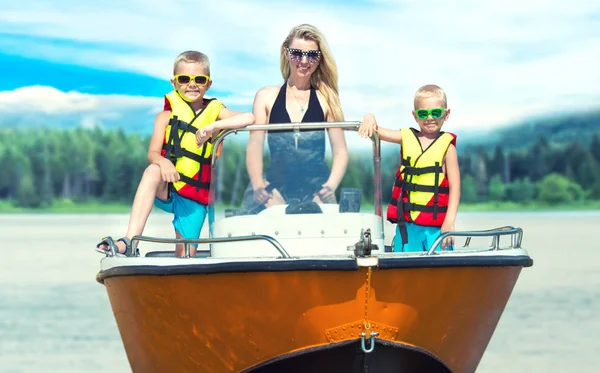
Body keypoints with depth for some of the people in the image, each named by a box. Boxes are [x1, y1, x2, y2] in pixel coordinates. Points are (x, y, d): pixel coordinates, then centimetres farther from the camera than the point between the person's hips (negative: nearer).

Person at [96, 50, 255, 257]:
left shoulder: (215, 113, 4)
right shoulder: (166, 117, 5)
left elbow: (249, 118, -14)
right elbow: (152, 153, -8)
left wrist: (213, 126, -25)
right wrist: (162, 161, -32)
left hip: (194, 199, 1)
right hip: (165, 192, -1)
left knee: (186, 256, -11)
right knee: (152, 170, -33)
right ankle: (129, 241, -41)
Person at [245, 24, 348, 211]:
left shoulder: (326, 99, 11)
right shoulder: (266, 97, 12)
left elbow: (340, 151, 7)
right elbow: (254, 146, 4)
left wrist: (330, 186, -11)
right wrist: (258, 186, -13)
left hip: (316, 189, 0)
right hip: (277, 187, 0)